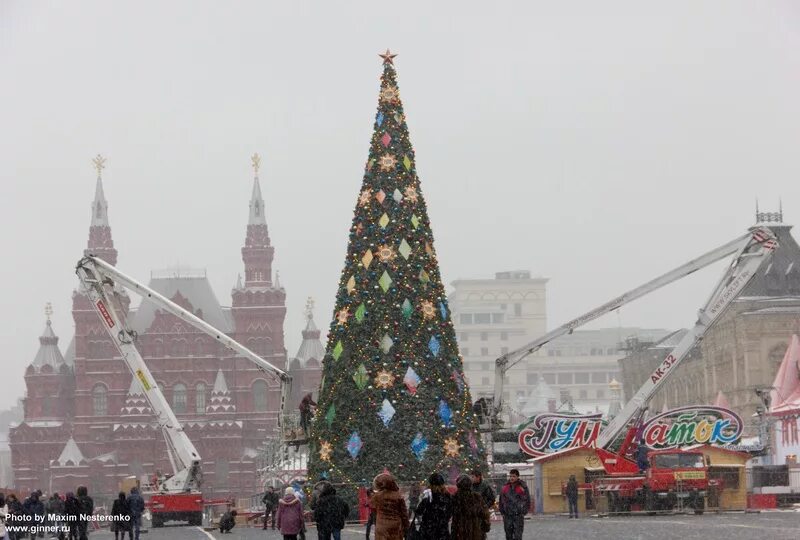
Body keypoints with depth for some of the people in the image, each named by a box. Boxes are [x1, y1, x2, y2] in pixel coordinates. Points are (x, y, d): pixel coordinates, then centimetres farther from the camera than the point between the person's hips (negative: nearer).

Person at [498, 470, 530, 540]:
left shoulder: (523, 487, -1)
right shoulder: (505, 487, 8)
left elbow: (527, 500, 3)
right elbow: (501, 501, 16)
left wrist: (523, 512, -4)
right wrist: (502, 512, 8)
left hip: (518, 516, -4)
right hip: (507, 516, 4)